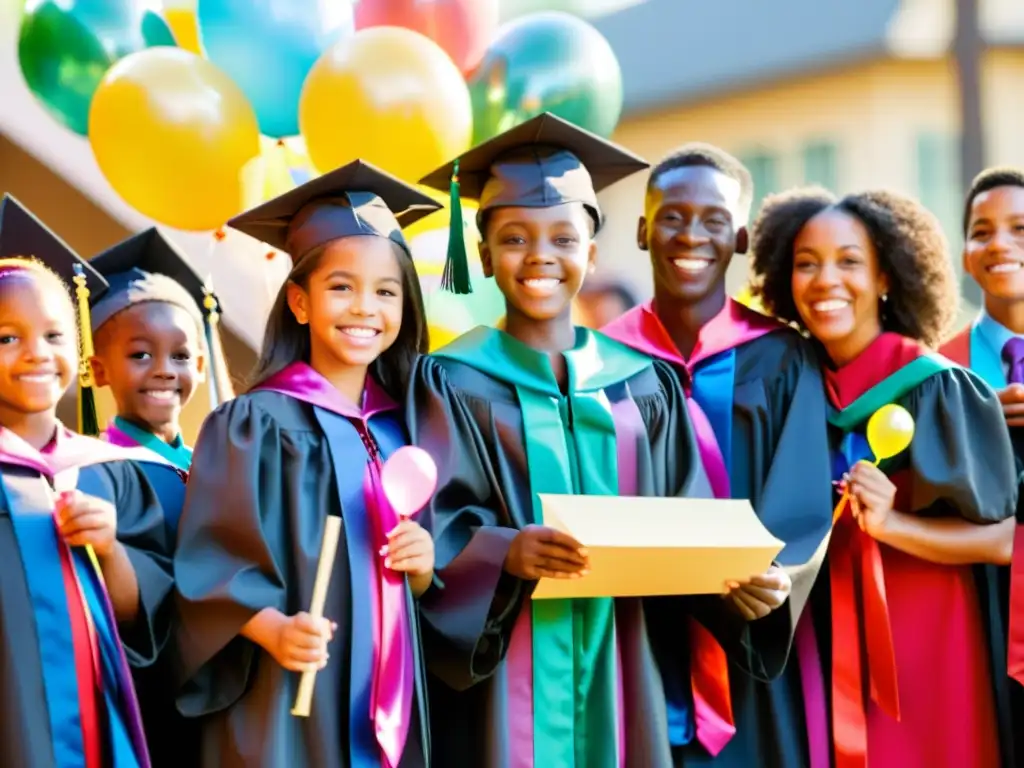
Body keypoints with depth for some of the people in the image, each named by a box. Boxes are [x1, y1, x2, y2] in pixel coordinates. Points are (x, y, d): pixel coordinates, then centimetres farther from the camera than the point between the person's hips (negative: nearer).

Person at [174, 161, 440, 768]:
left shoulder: (401, 426, 10)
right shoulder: (256, 423, -6)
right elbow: (214, 560, -12)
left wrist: (423, 565, -4)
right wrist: (274, 628, -26)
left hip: (389, 700, 5)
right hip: (290, 706, -5)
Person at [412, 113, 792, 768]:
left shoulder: (643, 386, 10)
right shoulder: (453, 383, 0)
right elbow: (434, 532, -8)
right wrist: (506, 550, -27)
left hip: (618, 685, 3)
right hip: (505, 690, -3)